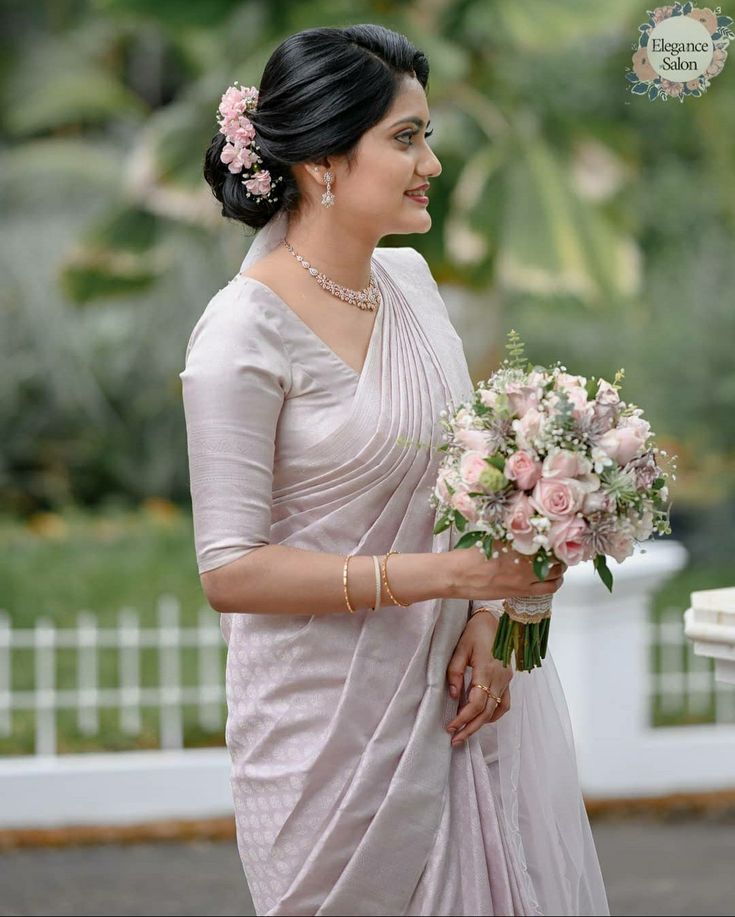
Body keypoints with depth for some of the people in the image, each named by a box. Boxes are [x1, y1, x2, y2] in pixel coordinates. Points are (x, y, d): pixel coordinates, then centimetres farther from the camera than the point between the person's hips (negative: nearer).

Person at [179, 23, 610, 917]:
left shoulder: (411, 280, 4)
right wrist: (442, 576, -23)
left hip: (458, 689, 6)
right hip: (335, 720, -6)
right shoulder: (244, 333, -18)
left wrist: (485, 618, -4)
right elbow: (230, 571, -18)